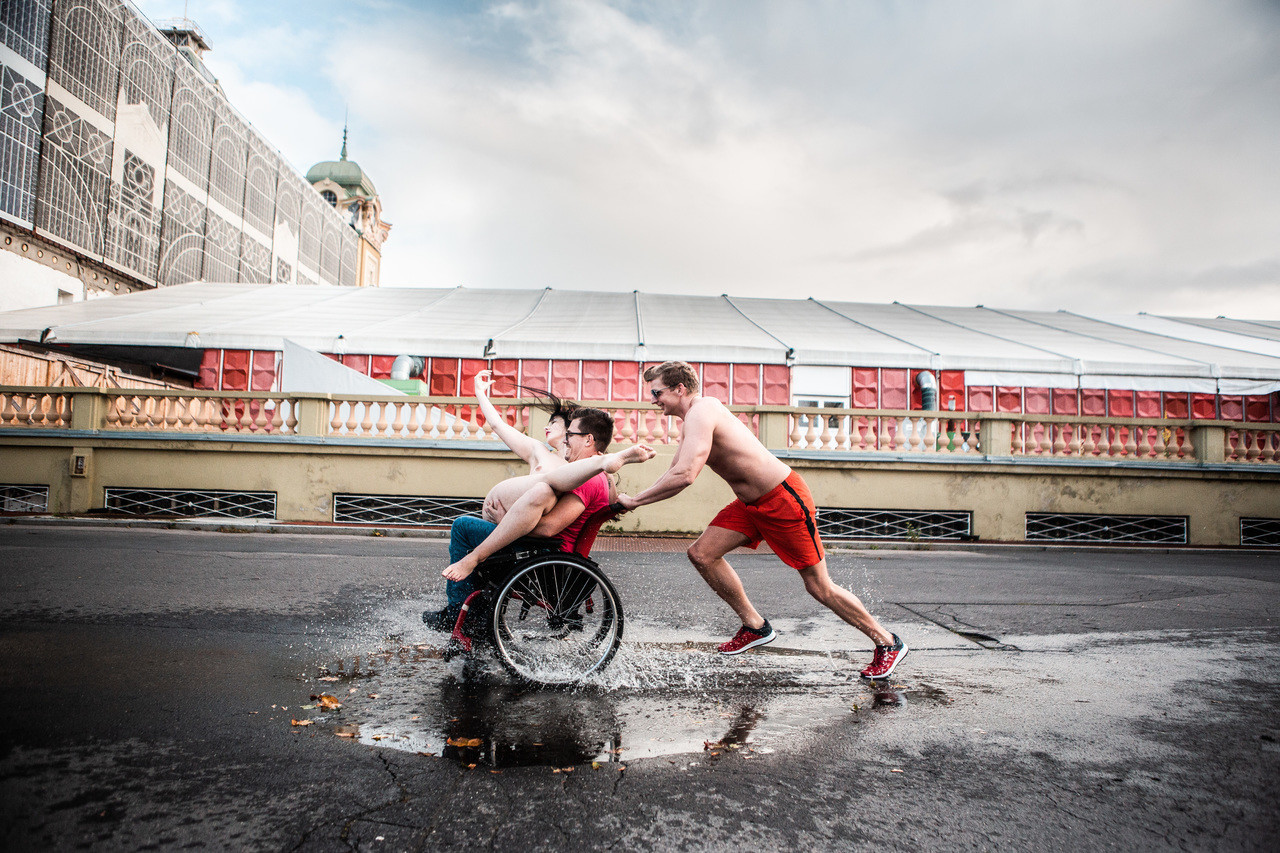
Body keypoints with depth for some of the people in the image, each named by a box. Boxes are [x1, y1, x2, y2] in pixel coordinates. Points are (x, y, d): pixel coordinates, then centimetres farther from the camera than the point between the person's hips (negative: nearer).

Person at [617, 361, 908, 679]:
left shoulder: (701, 411, -22)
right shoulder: (691, 422, 9)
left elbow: (684, 476, -34)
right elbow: (673, 473, 15)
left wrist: (635, 500, -24)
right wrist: (630, 500, 5)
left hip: (784, 499, -9)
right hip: (751, 504, 9)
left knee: (820, 587, 1)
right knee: (701, 554, 1)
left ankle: (888, 643, 21)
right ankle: (755, 626, 16)